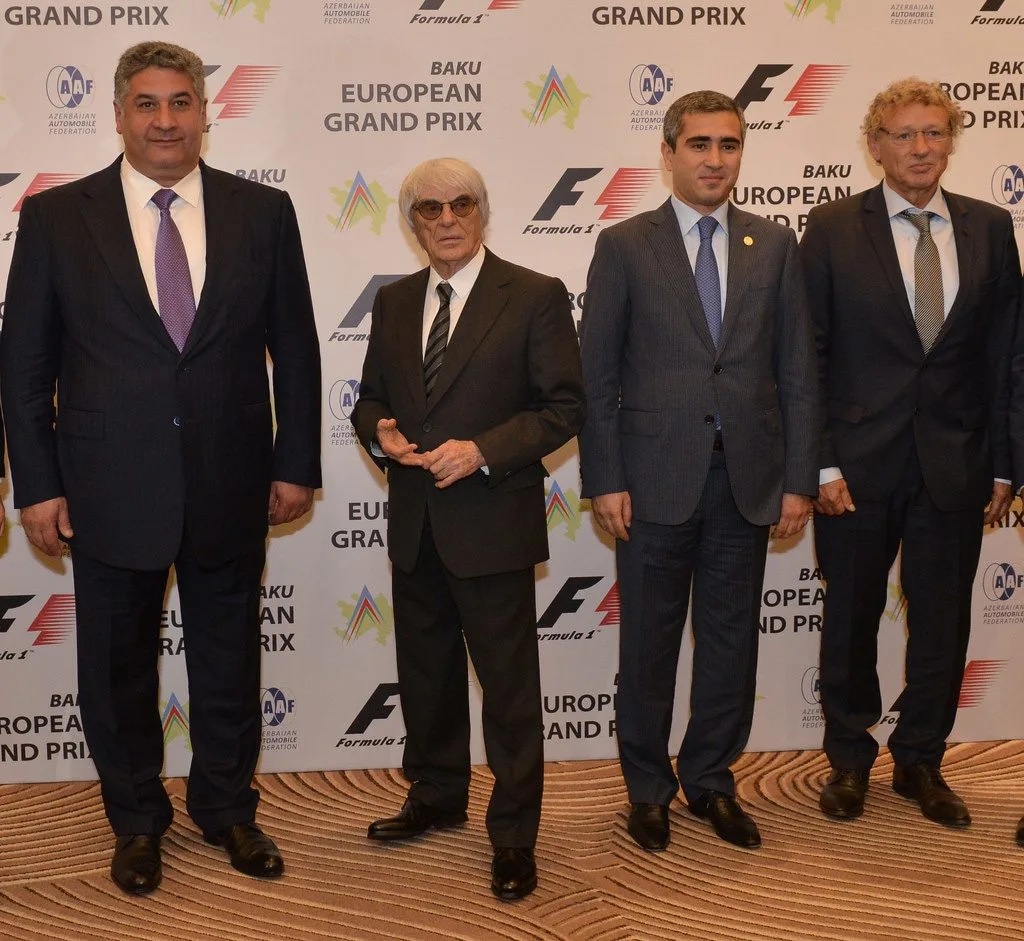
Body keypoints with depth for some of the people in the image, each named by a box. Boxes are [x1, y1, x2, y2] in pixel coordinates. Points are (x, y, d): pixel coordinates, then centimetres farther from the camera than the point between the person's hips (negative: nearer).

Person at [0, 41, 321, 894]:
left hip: (230, 486, 1)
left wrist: (296, 464, 2)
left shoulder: (263, 212, 0)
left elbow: (295, 349, 4)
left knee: (229, 663, 15)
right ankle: (137, 821, 33)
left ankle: (228, 810, 35)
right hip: (110, 489, 0)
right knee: (118, 670, 13)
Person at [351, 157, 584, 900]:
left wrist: (481, 451, -20)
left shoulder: (535, 296, -7)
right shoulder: (394, 302, 10)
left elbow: (564, 406, -10)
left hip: (492, 523, -5)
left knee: (508, 683, 2)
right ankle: (437, 796, 37)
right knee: (425, 670, 18)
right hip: (414, 524, 6)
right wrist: (380, 431, -7)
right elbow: (371, 395, 17)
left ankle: (514, 833, 14)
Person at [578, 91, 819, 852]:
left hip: (748, 480, 3)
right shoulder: (624, 246, 0)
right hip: (656, 481, -2)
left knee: (731, 639, 11)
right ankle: (648, 788, 25)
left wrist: (799, 479, 0)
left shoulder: (775, 247, 7)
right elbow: (598, 375, -2)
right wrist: (604, 481, -8)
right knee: (649, 643, 8)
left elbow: (797, 373, 6)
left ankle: (711, 780, 28)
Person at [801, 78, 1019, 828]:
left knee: (943, 623, 11)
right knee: (851, 619, 10)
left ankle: (921, 761, 29)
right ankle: (850, 759, 29)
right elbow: (807, 357, -4)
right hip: (860, 461, -2)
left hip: (955, 465, 2)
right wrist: (821, 462, -10)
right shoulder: (833, 229, -3)